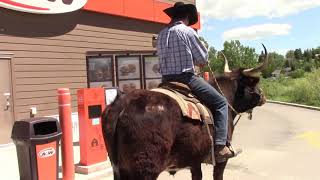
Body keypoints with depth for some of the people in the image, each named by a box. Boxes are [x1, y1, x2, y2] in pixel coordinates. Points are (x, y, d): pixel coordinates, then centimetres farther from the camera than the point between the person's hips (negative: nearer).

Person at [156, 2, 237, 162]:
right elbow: (203, 59, -3)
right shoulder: (188, 31, -5)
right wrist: (197, 61, 20)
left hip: (166, 80, 7)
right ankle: (220, 146, -9)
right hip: (186, 77, -7)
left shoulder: (161, 34, 14)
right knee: (220, 102, 3)